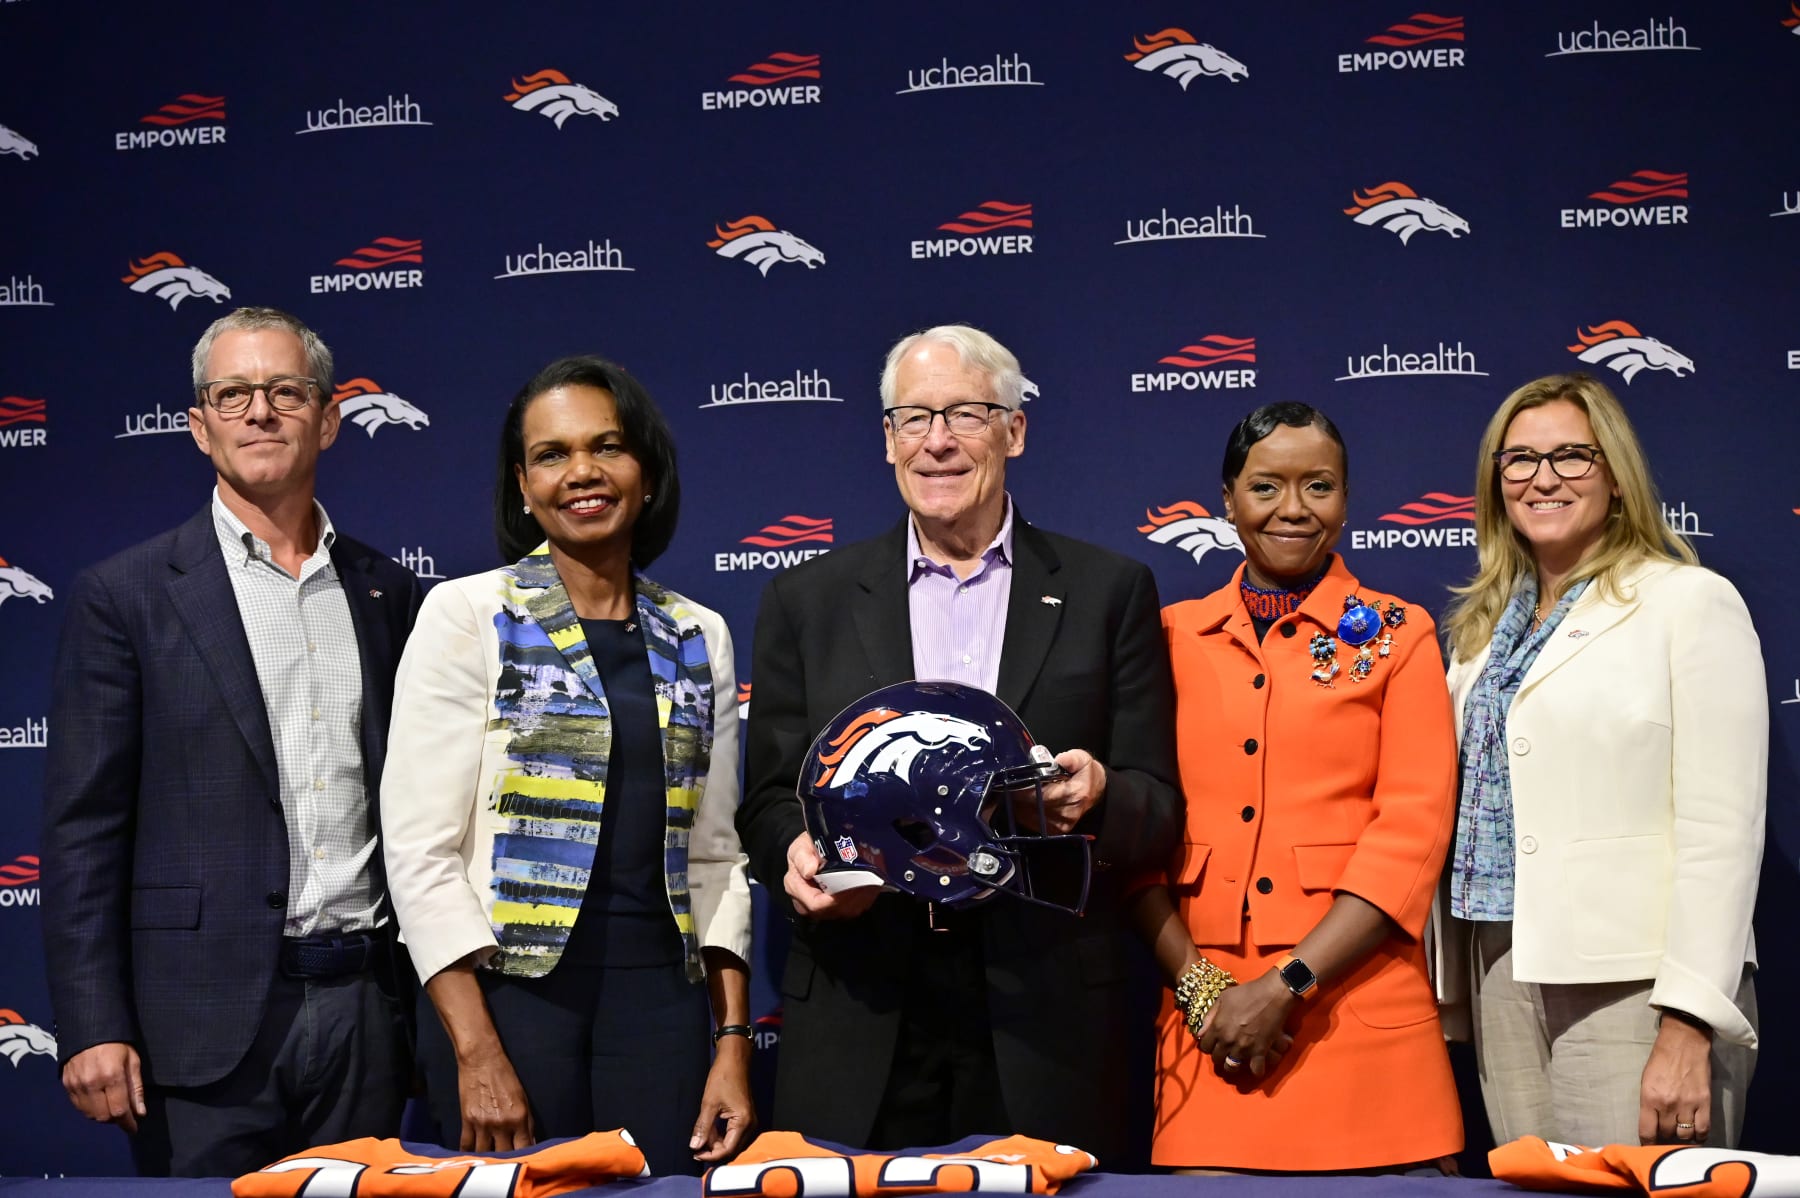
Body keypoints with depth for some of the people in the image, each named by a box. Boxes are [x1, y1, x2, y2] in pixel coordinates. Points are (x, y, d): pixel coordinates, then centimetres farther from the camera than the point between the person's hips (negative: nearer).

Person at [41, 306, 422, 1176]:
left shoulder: (389, 595, 10)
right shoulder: (124, 597, -1)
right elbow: (83, 829, -4)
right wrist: (92, 1030, -11)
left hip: (367, 1008, 4)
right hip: (207, 1021, -3)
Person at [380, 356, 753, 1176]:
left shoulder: (699, 638, 10)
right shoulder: (466, 614, -3)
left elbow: (712, 854, 12)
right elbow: (420, 849, -8)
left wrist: (734, 1042, 4)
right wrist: (478, 1054, -14)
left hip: (662, 1000, 4)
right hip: (507, 994, -3)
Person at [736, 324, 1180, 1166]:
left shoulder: (1107, 590, 7)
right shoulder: (807, 600, 10)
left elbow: (1158, 806, 5)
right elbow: (768, 798, 10)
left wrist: (1098, 799, -17)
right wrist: (793, 856, -12)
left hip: (1046, 1023, 0)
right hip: (859, 1024, 1)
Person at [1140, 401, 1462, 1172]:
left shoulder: (1396, 635, 4)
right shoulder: (1176, 637, 10)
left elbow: (1412, 833, -5)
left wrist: (1287, 985, -12)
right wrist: (1196, 984, -6)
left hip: (1357, 1013, -1)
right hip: (1207, 1023, 2)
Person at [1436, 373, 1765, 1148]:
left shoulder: (1691, 602, -4)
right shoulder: (1485, 625, 14)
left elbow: (1721, 829, -11)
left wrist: (1688, 1029, -16)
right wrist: (1451, 997, 10)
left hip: (1633, 988, -5)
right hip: (1502, 983, 6)